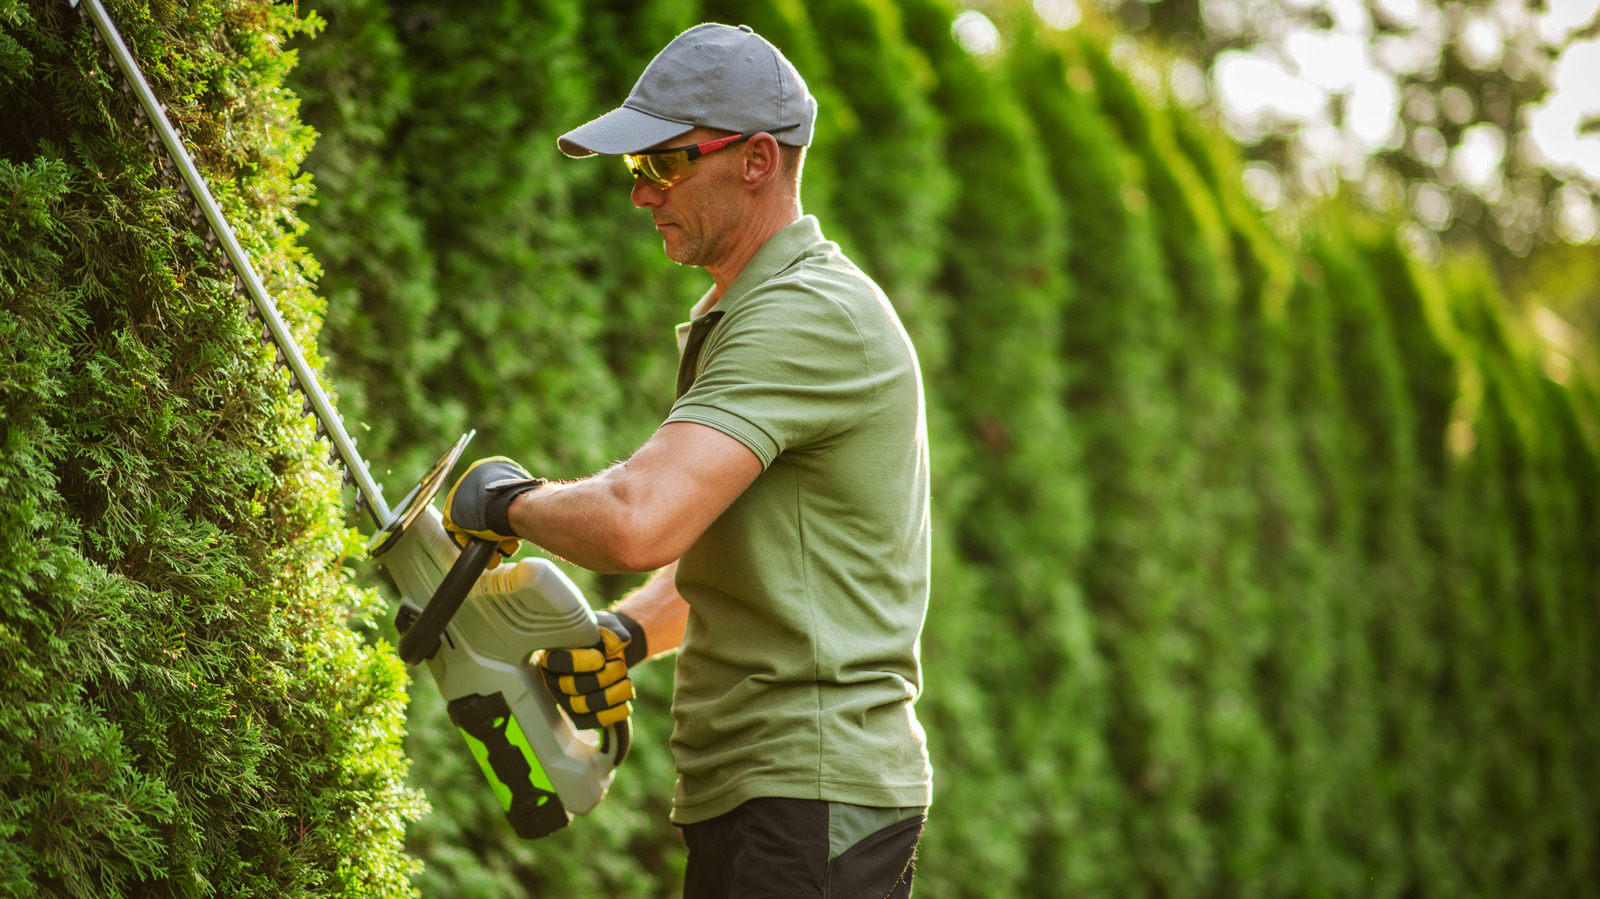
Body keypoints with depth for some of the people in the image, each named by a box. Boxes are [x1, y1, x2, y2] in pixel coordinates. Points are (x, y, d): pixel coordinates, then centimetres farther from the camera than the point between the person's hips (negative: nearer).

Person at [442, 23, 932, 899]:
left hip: (814, 802, -10)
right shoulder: (738, 318, 18)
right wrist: (621, 632, 6)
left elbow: (638, 524, -29)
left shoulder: (812, 316, -17)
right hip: (740, 799, 10)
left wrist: (511, 500, -9)